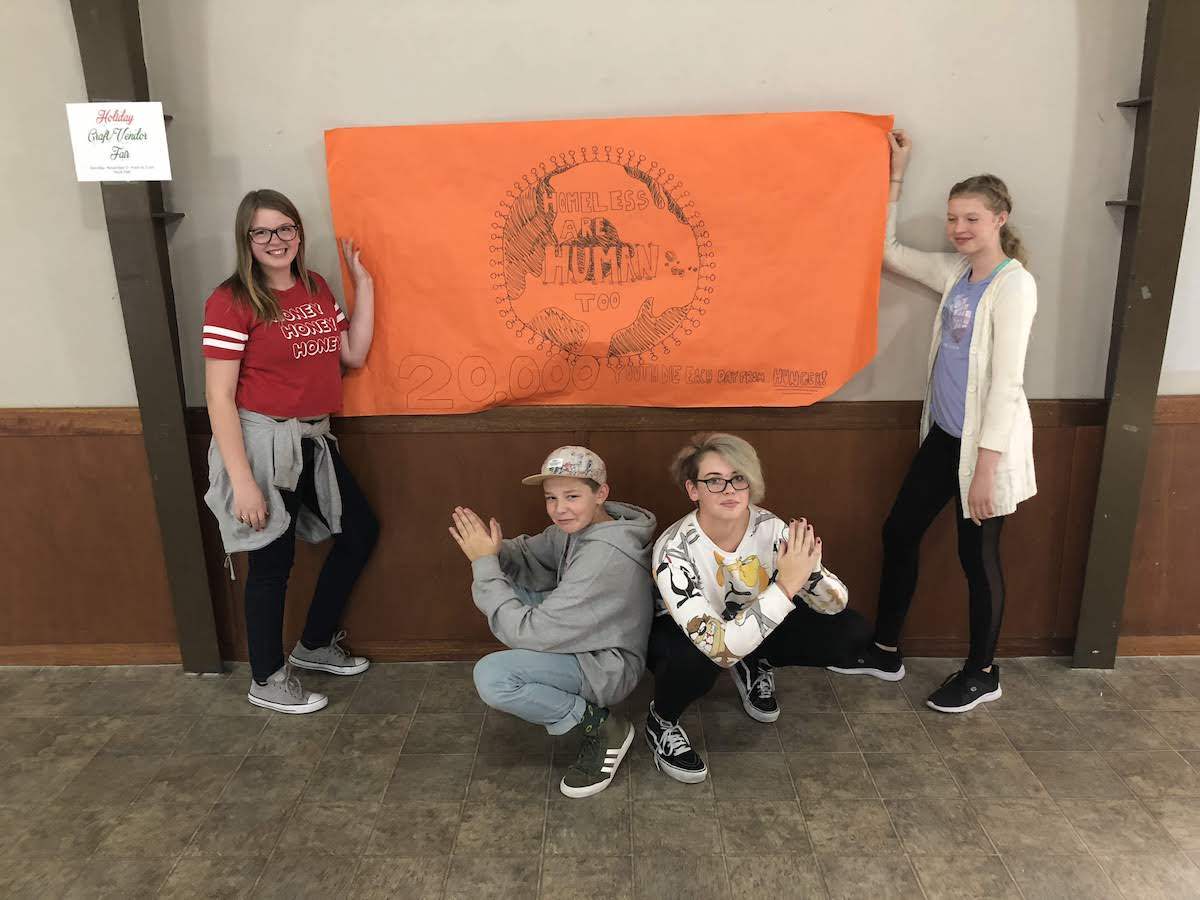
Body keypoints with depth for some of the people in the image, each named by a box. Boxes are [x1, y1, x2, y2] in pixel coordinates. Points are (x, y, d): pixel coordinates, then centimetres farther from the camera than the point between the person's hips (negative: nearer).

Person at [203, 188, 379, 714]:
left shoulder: (316, 288, 8)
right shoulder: (231, 302, -13)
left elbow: (354, 355, 6)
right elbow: (219, 398, -16)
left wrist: (363, 284, 4)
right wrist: (242, 481, -20)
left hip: (311, 439, 8)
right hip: (262, 442, -8)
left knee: (360, 531, 16)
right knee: (272, 562, 4)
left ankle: (315, 645, 34)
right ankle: (267, 680, 25)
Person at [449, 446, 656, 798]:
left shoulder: (604, 558, -33)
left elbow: (527, 632, -30)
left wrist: (485, 563, -25)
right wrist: (493, 550, -20)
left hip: (606, 666, -9)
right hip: (582, 637, 9)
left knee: (491, 677, -26)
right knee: (497, 585, 6)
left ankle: (601, 726, -7)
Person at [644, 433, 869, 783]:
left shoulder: (770, 527, -22)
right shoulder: (675, 550, -35)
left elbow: (836, 604, -17)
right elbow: (720, 647, -43)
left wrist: (810, 569, -40)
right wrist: (786, 585, -48)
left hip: (754, 631, 4)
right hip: (680, 634, -4)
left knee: (851, 629, -14)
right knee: (696, 659, -40)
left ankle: (755, 666, 11)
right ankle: (662, 721, -5)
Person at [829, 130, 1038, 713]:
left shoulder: (1013, 283, -15)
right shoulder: (955, 273, 7)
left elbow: (1007, 382, -20)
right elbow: (889, 252, 19)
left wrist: (987, 464, -22)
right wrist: (896, 178, 15)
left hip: (984, 443, -8)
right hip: (943, 435, 8)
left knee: (976, 556, 6)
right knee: (898, 532, 13)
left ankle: (982, 674, 27)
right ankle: (885, 650, 30)